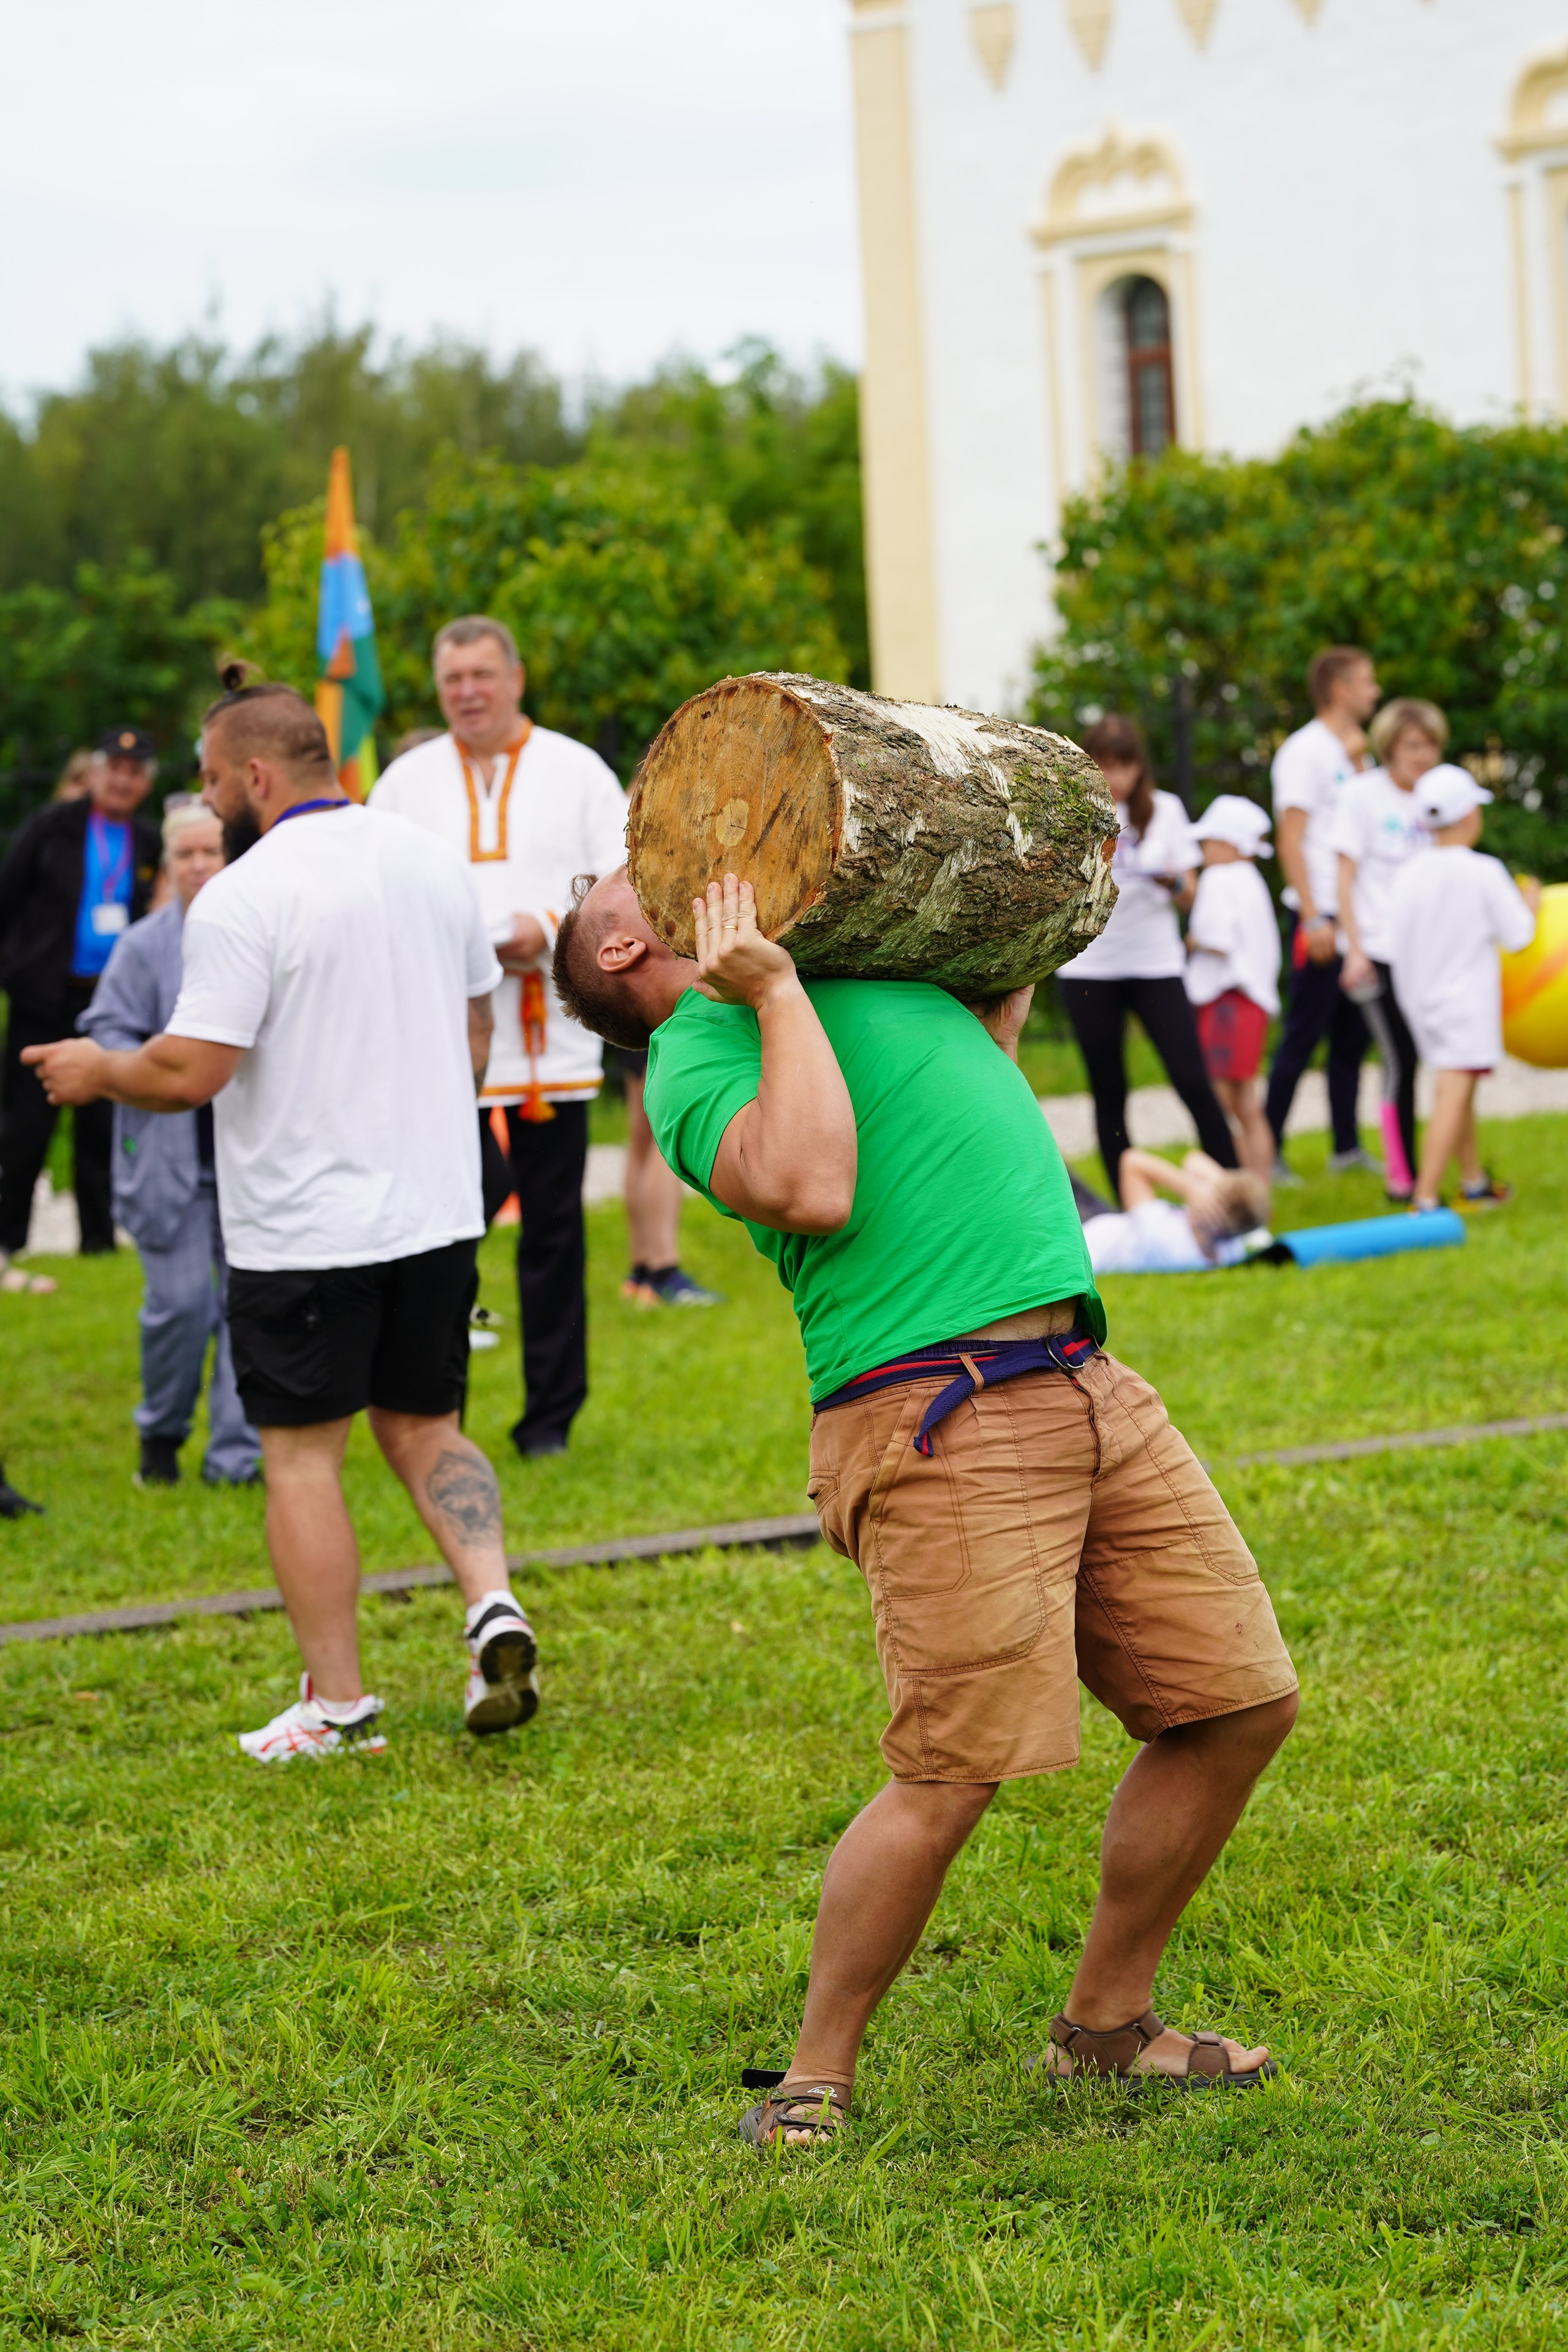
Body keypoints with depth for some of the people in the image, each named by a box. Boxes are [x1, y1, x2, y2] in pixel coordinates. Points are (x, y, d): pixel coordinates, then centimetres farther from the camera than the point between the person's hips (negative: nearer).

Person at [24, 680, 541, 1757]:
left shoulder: (244, 897, -16)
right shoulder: (436, 861, 7)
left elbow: (190, 1070, -19)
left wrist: (97, 1072, 0)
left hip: (303, 1227, -6)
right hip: (437, 1209, 6)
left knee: (303, 1456, 4)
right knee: (424, 1426, 17)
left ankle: (337, 1702, 7)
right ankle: (492, 1602, -5)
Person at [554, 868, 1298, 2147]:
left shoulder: (868, 962, 23)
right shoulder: (695, 1053, -2)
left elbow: (995, 1021, 41)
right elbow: (811, 1190, -21)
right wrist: (777, 989, -11)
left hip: (1089, 1390, 8)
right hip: (940, 1420, -8)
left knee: (1241, 1703, 8)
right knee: (951, 1776, -13)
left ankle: (1108, 2020, 24)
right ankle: (817, 2077, 6)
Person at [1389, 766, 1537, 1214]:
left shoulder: (1408, 873, -2)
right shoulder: (1485, 874, -13)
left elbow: (1397, 937, 2)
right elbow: (1517, 937, -6)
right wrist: (1530, 904, 14)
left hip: (1419, 996, 6)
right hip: (1466, 1000, -6)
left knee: (1458, 1092, 20)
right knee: (1454, 1094, -10)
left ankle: (1475, 1183, 35)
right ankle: (1426, 1199, -20)